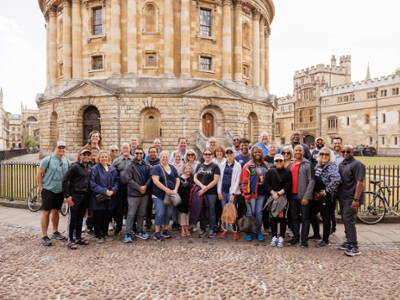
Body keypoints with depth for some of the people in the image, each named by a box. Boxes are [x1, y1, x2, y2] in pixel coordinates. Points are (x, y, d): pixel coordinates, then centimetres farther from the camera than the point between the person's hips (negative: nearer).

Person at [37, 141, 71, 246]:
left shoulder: (67, 162, 7)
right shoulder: (47, 160, -8)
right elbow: (39, 174, -7)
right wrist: (40, 187, -10)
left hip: (60, 191, 5)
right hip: (48, 190, -4)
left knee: (56, 211, 15)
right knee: (46, 212, -2)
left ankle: (55, 232, 28)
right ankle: (44, 236, 5)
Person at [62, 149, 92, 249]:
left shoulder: (90, 168, 12)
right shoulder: (75, 166, -8)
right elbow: (65, 180, -11)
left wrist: (89, 194, 10)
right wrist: (67, 196, -14)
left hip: (85, 196, 6)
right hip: (75, 196, -6)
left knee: (80, 217, 14)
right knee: (72, 218, 1)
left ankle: (78, 238, 25)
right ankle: (70, 240, 10)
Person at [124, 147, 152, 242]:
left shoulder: (147, 165, 8)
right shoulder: (129, 166, -5)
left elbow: (150, 177, 3)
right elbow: (129, 180, -13)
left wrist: (145, 186, -14)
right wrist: (139, 188, -17)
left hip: (145, 193, 5)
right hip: (133, 194, -5)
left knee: (141, 213, 15)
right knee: (131, 214, 1)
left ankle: (139, 231, 28)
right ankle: (128, 234, 11)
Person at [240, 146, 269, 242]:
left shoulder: (266, 165, 11)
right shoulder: (248, 166, -4)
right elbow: (244, 181, -6)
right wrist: (246, 195, -9)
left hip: (262, 193, 4)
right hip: (252, 193, -4)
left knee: (259, 212, 10)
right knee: (250, 212, 1)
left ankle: (259, 232, 20)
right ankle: (249, 233, 14)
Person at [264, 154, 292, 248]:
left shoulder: (287, 172, 4)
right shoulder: (270, 172, 10)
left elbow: (288, 186, -4)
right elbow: (267, 185, 5)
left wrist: (279, 193, -12)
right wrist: (273, 193, -9)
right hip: (272, 197, 2)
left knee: (282, 217, 1)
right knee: (273, 217, 4)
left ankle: (281, 237, 11)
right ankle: (274, 237, 14)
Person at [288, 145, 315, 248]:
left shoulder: (308, 164, -5)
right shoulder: (291, 164, 12)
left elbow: (311, 181, -10)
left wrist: (306, 196, -15)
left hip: (303, 196, -5)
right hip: (293, 195, 5)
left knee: (305, 218, 5)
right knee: (294, 217, 13)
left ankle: (304, 239, 16)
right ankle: (295, 236, 25)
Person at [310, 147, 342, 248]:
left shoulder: (331, 166, -15)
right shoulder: (317, 166, 10)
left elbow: (337, 179, -31)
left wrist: (327, 190, -22)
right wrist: (314, 191, 11)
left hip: (325, 196, -8)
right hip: (316, 195, 9)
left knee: (325, 218, 2)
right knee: (311, 214, 16)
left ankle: (325, 240, 17)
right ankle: (317, 235, 35)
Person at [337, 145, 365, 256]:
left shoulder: (357, 164, -12)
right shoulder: (341, 164, 14)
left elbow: (359, 182, -18)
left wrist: (356, 199, -23)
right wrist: (338, 196, 14)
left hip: (351, 199, -8)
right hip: (343, 198, 8)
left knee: (349, 221, -8)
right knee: (345, 221, 14)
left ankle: (354, 247, 1)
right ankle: (349, 243, 27)